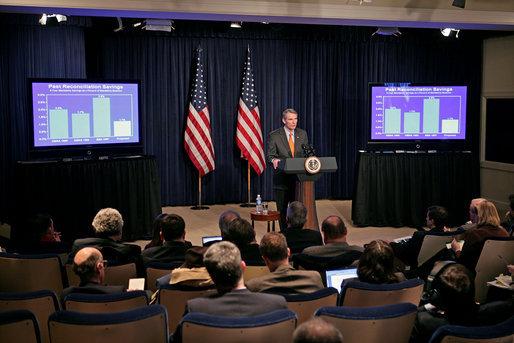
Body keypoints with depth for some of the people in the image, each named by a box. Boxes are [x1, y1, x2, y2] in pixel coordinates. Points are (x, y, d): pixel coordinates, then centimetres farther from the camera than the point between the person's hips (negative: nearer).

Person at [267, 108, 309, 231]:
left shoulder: (302, 134, 8)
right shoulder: (274, 135, -3)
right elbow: (270, 155, -5)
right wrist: (274, 160, -28)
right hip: (282, 179, -2)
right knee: (282, 210, 7)